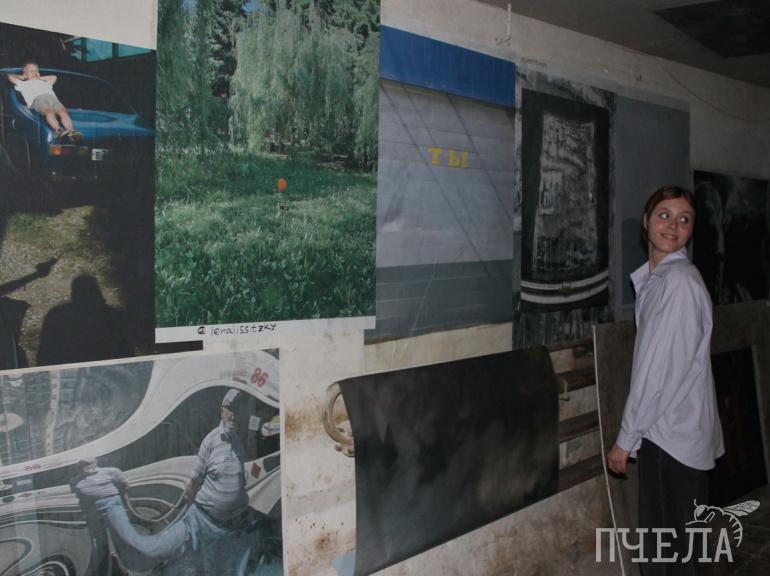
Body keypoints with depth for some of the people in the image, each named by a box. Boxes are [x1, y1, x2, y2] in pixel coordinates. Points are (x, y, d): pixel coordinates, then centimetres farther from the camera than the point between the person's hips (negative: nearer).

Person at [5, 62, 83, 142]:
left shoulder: (44, 83, 48)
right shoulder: (24, 84, 38)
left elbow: (54, 77, 62)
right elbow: (10, 77, 37)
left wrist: (40, 78, 58)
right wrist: (21, 77, 49)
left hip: (52, 97, 3)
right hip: (37, 99, -3)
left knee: (63, 111, -31)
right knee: (49, 112, -37)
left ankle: (71, 131, -55)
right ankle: (59, 130, -61)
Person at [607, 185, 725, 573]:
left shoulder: (679, 282, -16)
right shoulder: (655, 278, 12)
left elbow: (661, 370, -18)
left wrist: (626, 438, -13)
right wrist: (635, 434, 11)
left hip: (673, 436, -9)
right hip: (668, 430, 9)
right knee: (678, 544, 17)